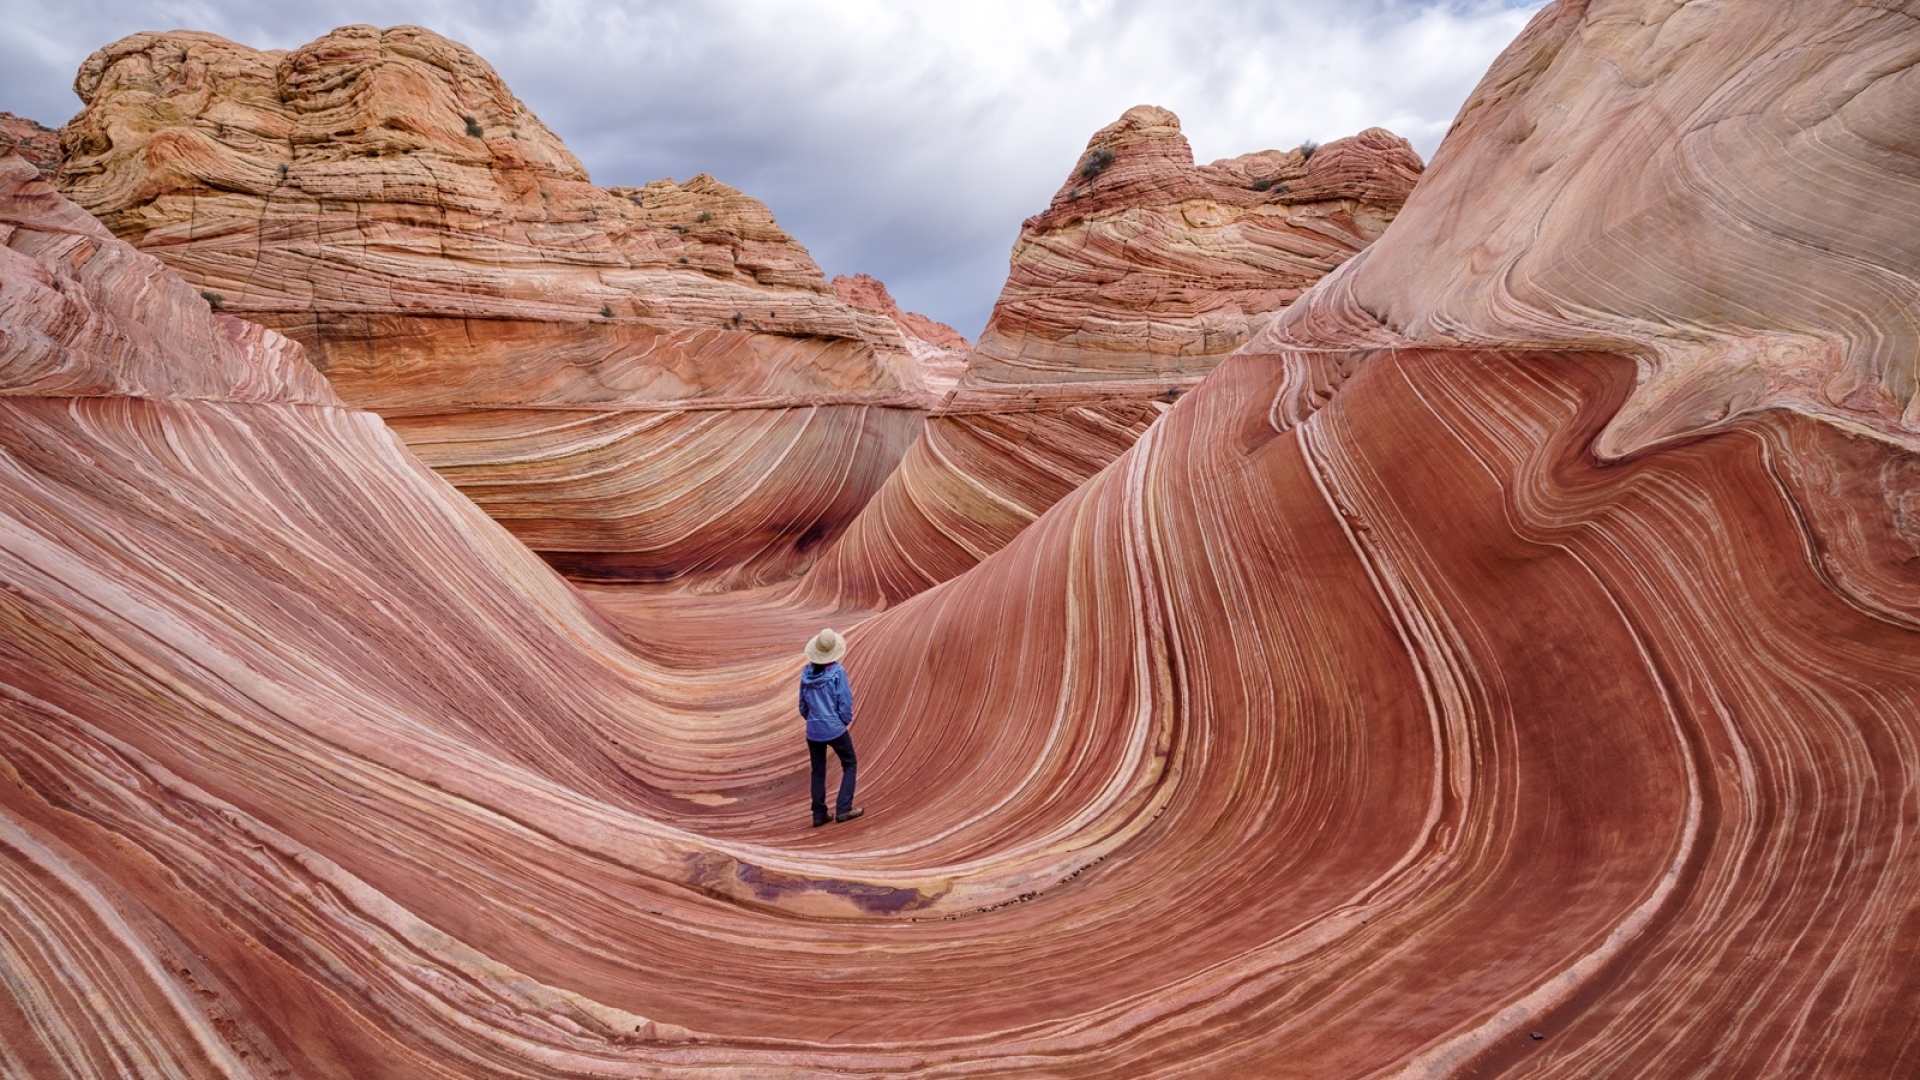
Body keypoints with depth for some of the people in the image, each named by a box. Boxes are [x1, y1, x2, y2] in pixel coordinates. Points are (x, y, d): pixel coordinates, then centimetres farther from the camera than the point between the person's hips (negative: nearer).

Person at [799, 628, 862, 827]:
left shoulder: (807, 673, -1)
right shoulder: (838, 672, -14)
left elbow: (803, 706, 7)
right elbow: (845, 703, -12)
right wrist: (845, 722, 6)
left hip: (813, 731, 4)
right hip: (835, 729, -4)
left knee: (818, 771, 16)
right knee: (850, 765, 14)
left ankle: (819, 814, 18)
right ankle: (843, 809, 8)